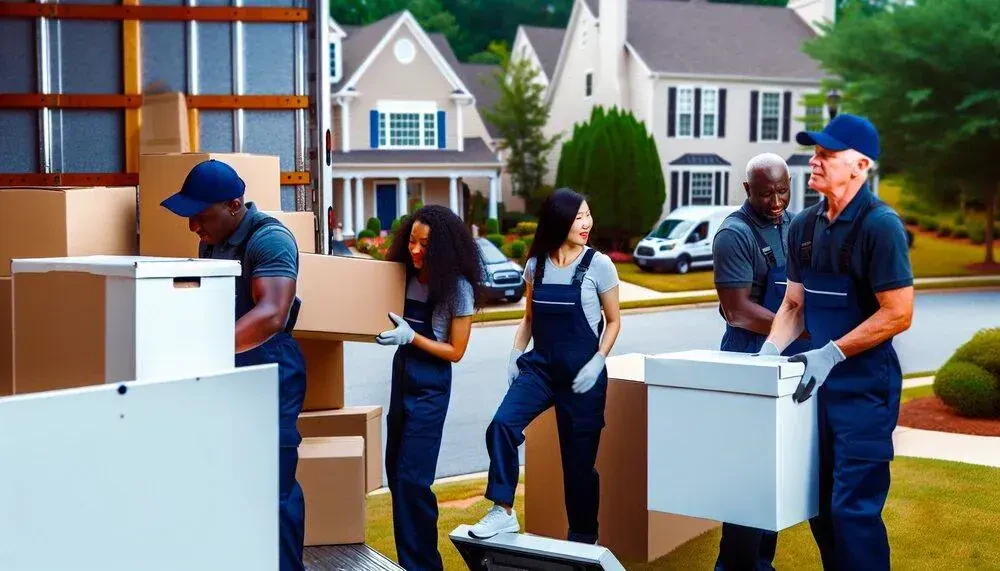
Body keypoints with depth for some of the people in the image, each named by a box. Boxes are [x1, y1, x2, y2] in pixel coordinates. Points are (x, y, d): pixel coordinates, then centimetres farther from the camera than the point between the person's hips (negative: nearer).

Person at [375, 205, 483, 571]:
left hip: (430, 385, -7)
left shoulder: (457, 286, -15)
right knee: (395, 471, 14)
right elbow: (391, 319, 14)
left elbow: (455, 351, -12)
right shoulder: (405, 273, 0)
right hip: (402, 375, 7)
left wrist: (411, 337, -23)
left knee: (412, 477, -7)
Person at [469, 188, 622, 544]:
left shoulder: (598, 265, -6)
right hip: (540, 366, 3)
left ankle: (583, 538, 20)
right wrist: (515, 355, 2)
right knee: (502, 425, -21)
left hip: (581, 373, -3)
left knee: (579, 457, 4)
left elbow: (613, 321, 0)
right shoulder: (536, 264, 4)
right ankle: (503, 511, -15)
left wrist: (597, 363, -12)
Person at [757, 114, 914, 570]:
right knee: (820, 502, 13)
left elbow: (898, 315, -17)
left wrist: (831, 354, -19)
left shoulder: (879, 225, -14)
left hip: (865, 387, -7)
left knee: (854, 507, -6)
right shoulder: (805, 225, 7)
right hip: (820, 382, 7)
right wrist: (769, 352, -1)